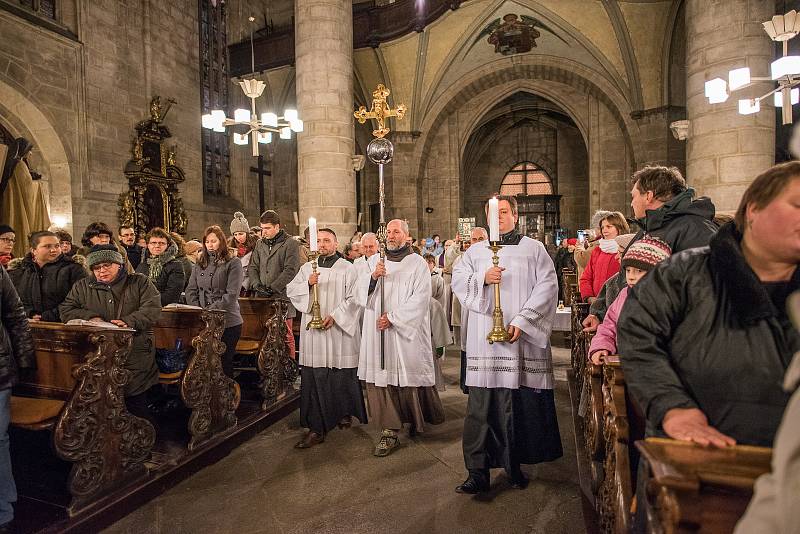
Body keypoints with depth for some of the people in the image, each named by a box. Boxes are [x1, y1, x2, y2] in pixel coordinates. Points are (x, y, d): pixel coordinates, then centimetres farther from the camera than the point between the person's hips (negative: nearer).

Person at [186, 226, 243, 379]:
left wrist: (211, 309, -17)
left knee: (224, 362, 1)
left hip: (228, 322, -5)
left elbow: (231, 294, -11)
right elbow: (190, 290, 10)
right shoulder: (200, 264, 15)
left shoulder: (233, 263, -3)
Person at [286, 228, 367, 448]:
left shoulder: (348, 269, 1)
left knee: (342, 377, 6)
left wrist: (335, 316, -15)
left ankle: (345, 413, 31)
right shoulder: (307, 268, 13)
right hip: (313, 331, 3)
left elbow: (353, 298, -5)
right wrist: (308, 284, -11)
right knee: (314, 378, 1)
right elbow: (291, 290, 7)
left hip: (340, 331, -3)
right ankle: (317, 428, 7)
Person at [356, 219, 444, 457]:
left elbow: (420, 299, -9)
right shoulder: (374, 261, 11)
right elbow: (360, 294, 6)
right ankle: (389, 431, 9)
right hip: (378, 331, 3)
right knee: (382, 375, 0)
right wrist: (373, 277, -13)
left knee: (409, 374, 4)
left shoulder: (418, 263, 0)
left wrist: (393, 317, -13)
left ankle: (417, 419, 29)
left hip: (407, 332, -3)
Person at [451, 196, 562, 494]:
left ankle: (515, 463, 21)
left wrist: (522, 321, -11)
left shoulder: (534, 249, 9)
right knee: (481, 405, -1)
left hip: (523, 337, -1)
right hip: (484, 339, 1)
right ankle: (478, 472, 5)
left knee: (522, 403, 4)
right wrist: (482, 278, -12)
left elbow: (547, 286, -2)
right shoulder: (476, 251, 15)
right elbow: (457, 280, 7)